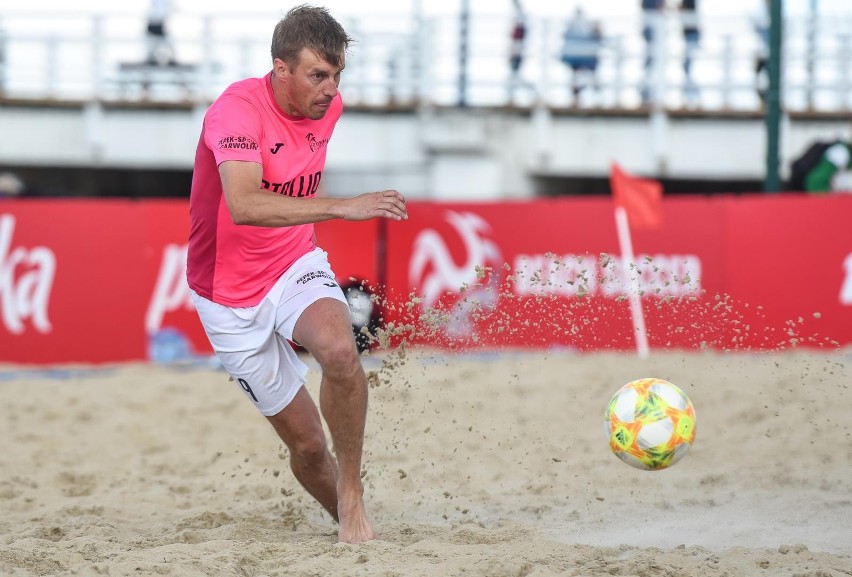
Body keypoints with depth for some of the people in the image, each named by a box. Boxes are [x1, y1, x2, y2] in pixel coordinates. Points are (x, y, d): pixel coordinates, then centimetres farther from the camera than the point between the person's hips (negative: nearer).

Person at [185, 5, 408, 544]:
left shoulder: (329, 106, -3)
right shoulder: (238, 110, -24)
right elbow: (244, 205, -42)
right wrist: (342, 207, -48)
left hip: (296, 265, 4)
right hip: (232, 298, -4)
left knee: (340, 351, -31)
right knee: (307, 442, 0)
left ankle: (352, 489, -15)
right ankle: (346, 521, 27)